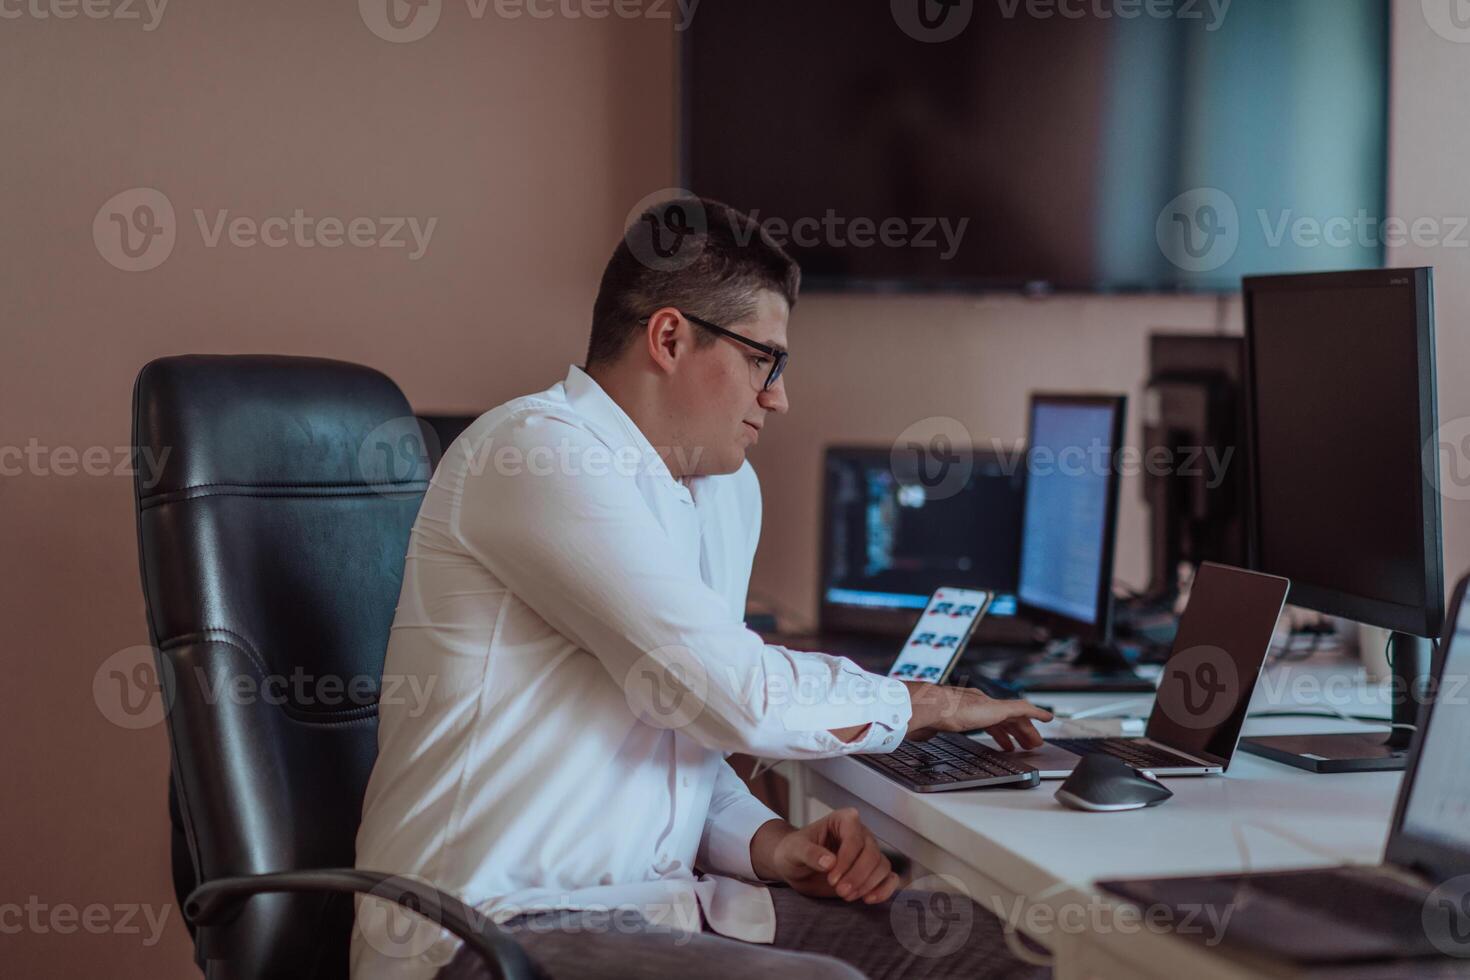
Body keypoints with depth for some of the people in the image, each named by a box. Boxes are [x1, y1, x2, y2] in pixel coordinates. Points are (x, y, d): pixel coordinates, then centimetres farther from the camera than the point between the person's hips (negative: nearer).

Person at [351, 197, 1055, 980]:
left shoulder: (727, 491, 15)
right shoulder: (538, 453, -15)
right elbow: (740, 696, -20)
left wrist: (772, 846, -2)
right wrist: (931, 704, -4)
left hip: (655, 903, 9)